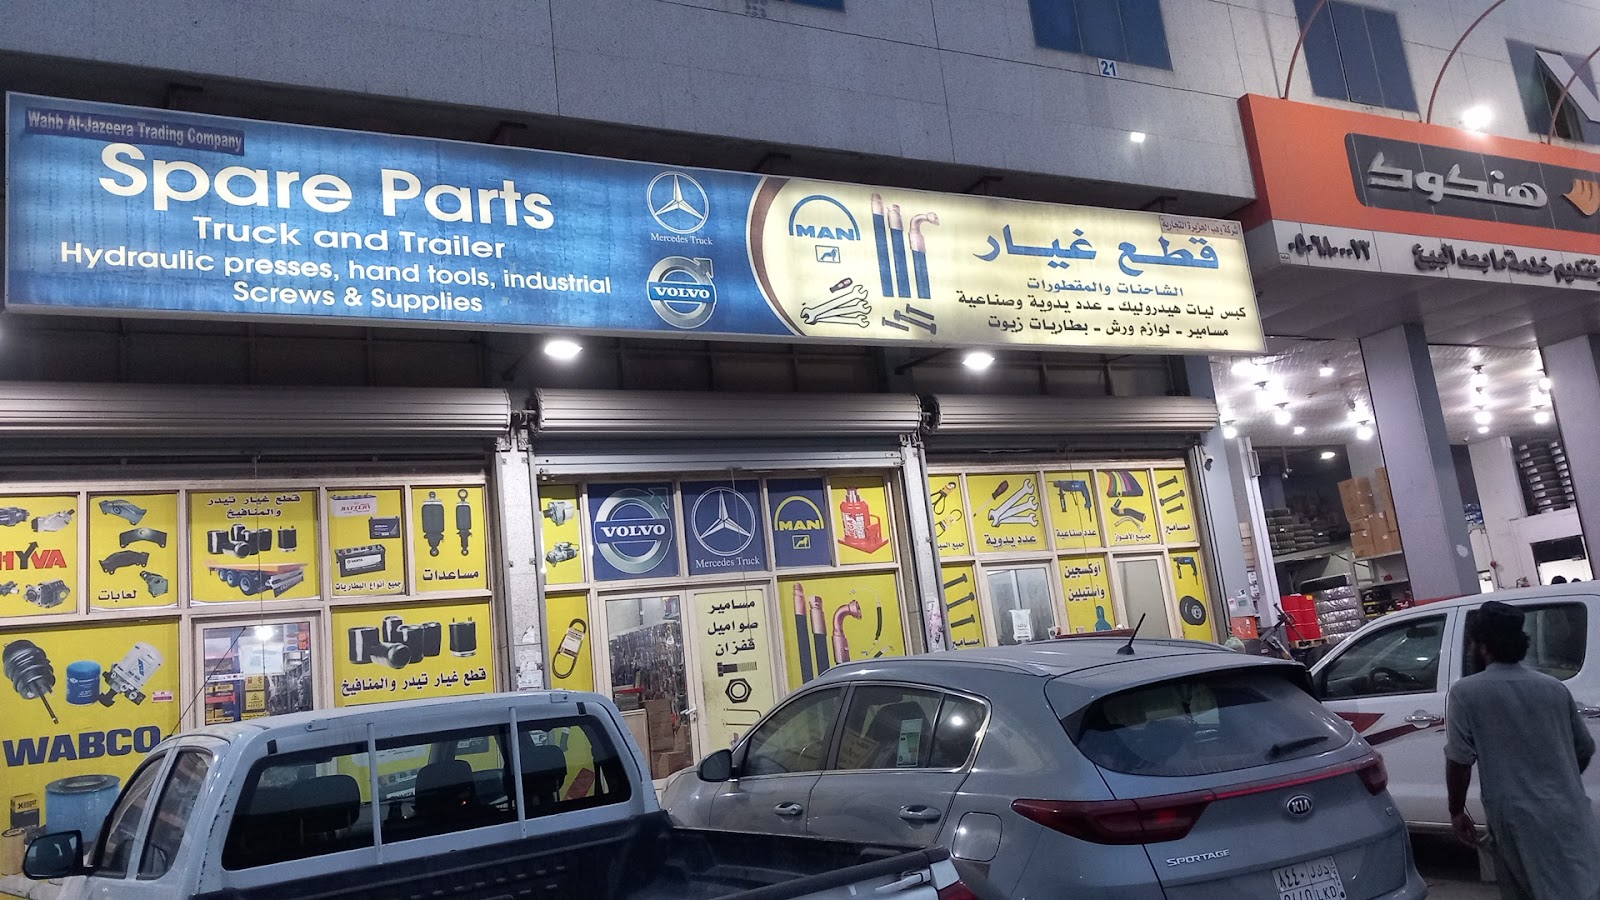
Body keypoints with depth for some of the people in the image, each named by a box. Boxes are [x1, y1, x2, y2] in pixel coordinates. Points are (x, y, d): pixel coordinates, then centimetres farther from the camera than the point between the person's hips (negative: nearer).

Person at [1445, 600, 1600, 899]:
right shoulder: (1555, 688, 9)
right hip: (1570, 814, 5)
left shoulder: (1465, 693, -8)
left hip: (1517, 820, -5)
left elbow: (1459, 760, -11)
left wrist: (1457, 811, 3)